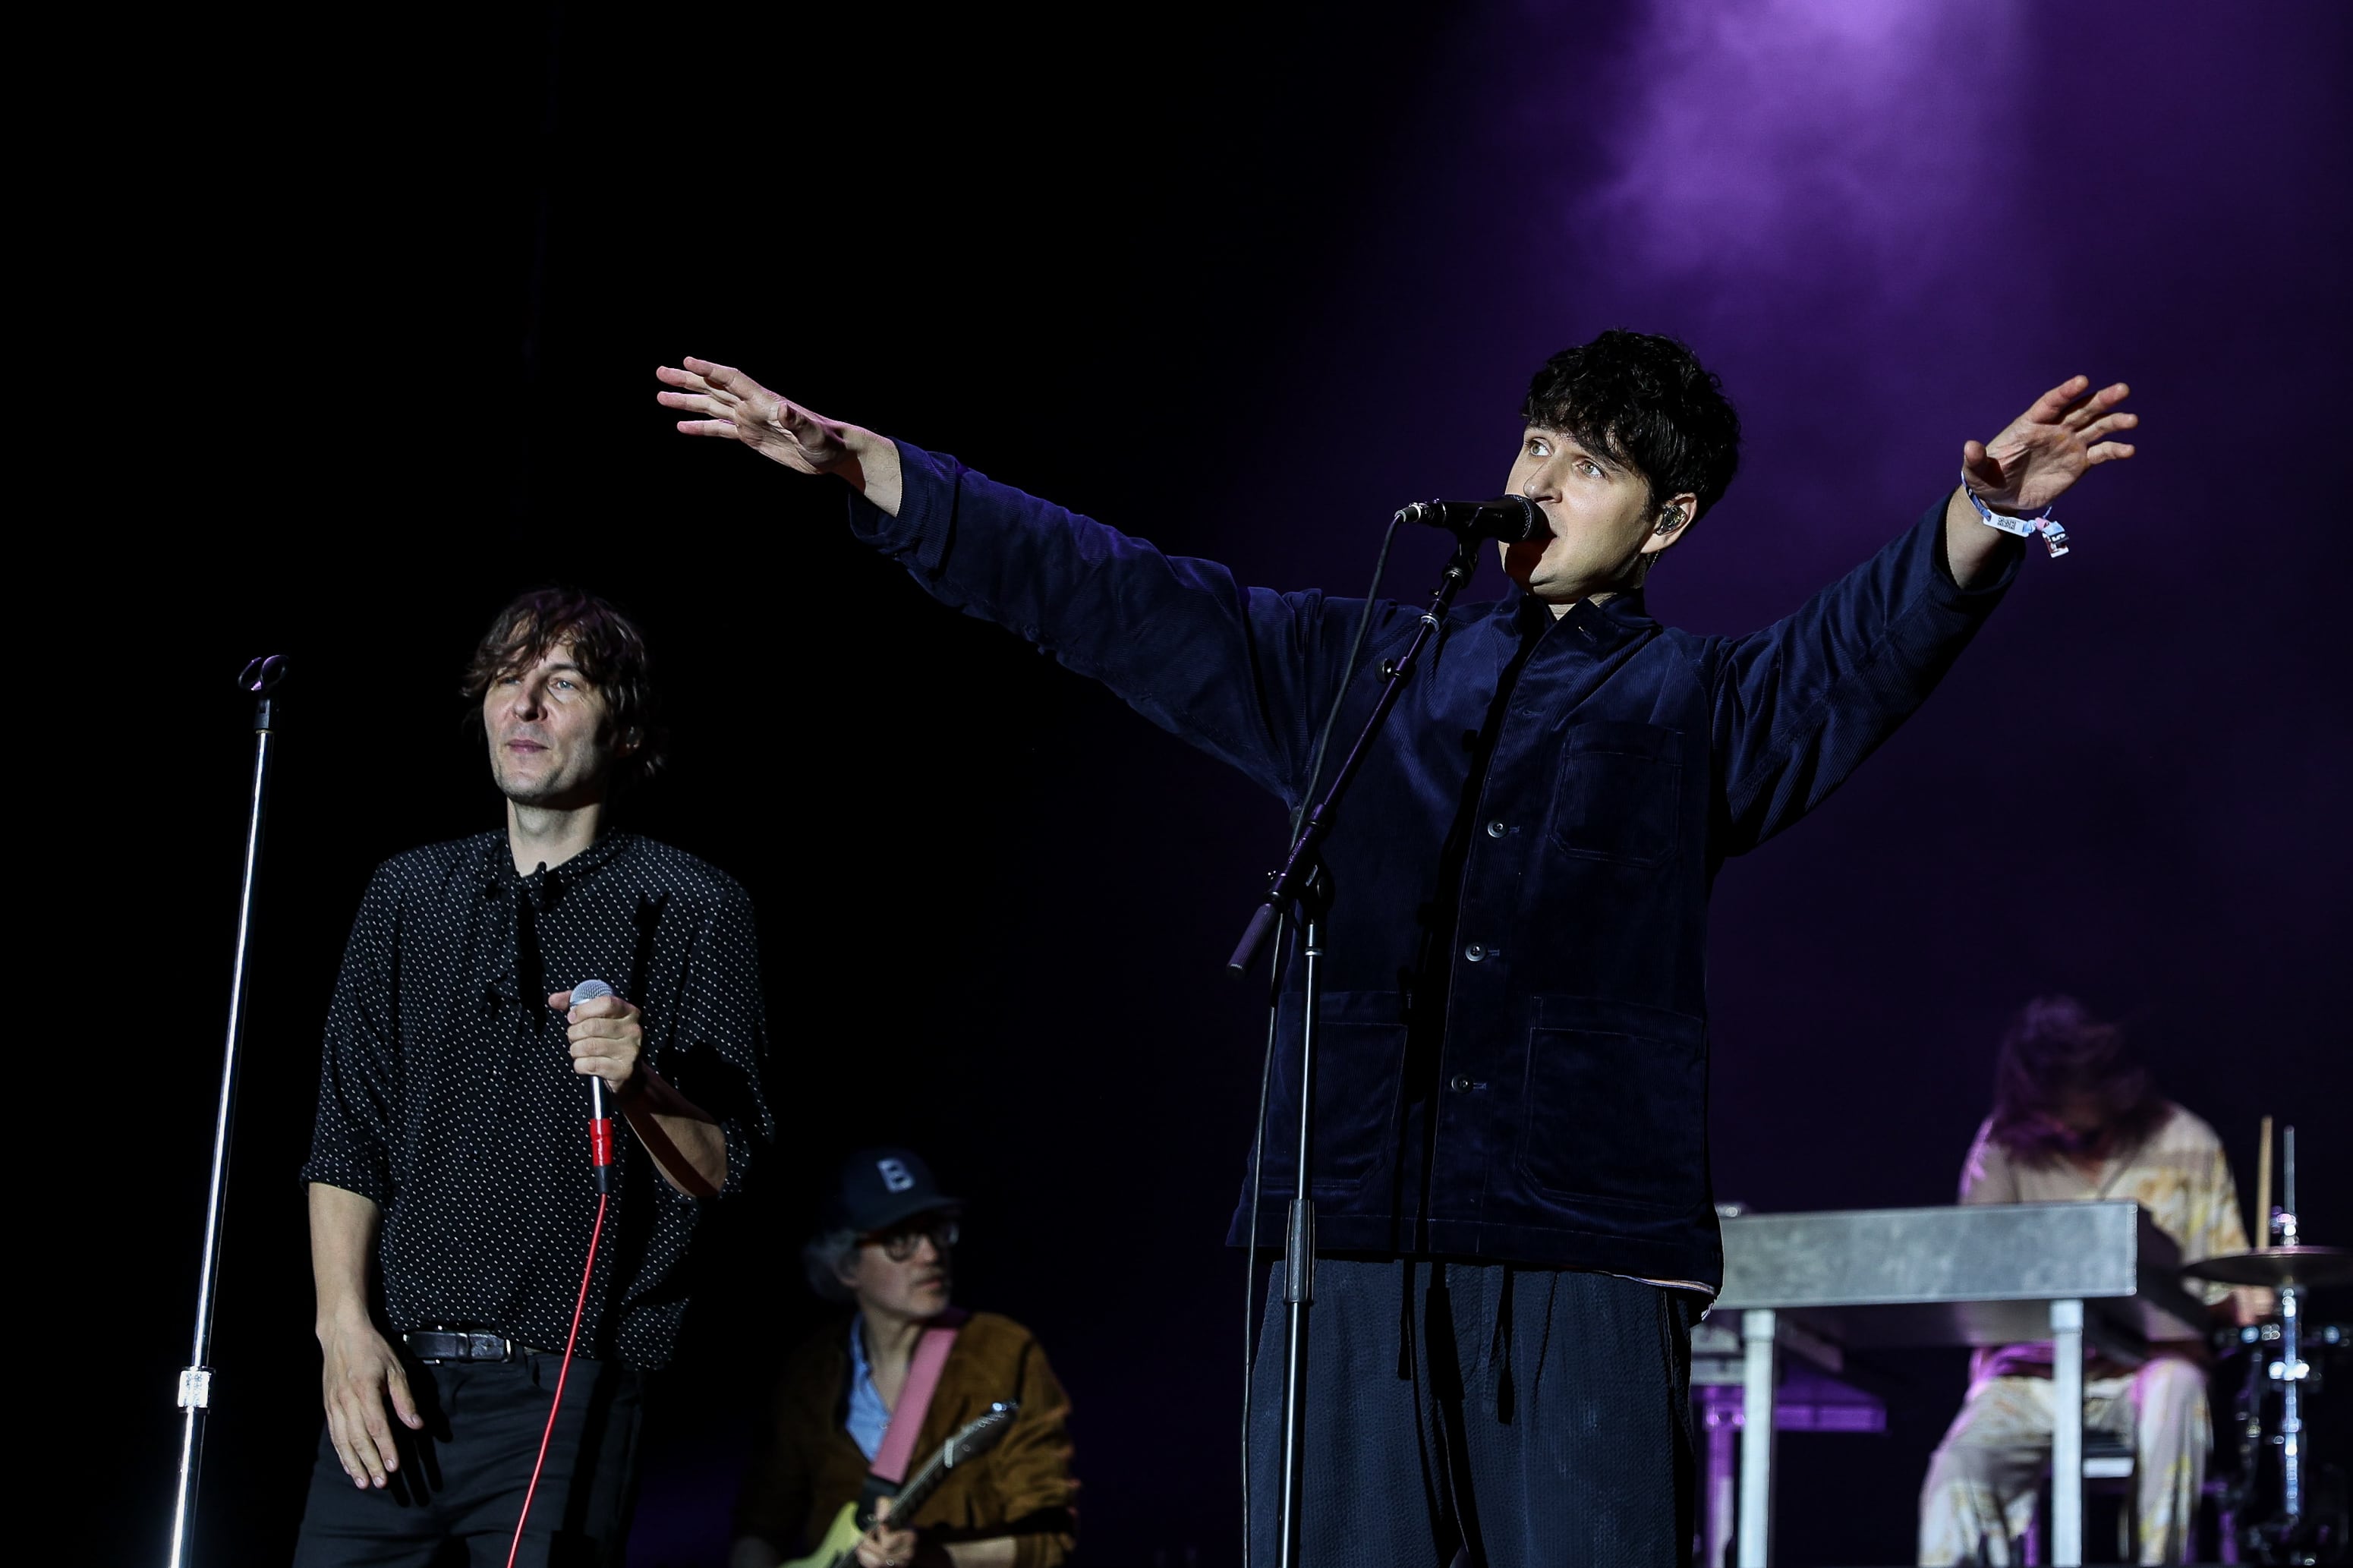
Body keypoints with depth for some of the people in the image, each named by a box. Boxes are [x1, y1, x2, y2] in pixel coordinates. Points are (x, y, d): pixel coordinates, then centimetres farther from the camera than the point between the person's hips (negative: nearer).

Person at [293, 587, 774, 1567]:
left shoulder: (694, 910, 2)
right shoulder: (411, 892, 13)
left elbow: (716, 1171, 0)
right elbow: (347, 1136, 10)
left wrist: (638, 1086, -20)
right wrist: (346, 1327, -2)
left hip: (566, 1389, -3)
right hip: (390, 1376, 3)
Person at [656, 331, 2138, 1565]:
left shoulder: (1702, 706, 10)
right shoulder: (1359, 665, 18)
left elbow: (1869, 644, -10)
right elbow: (1105, 592, 18)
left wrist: (1981, 519, -31)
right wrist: (860, 465, 14)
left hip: (1585, 1245, -3)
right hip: (1352, 1235, 3)